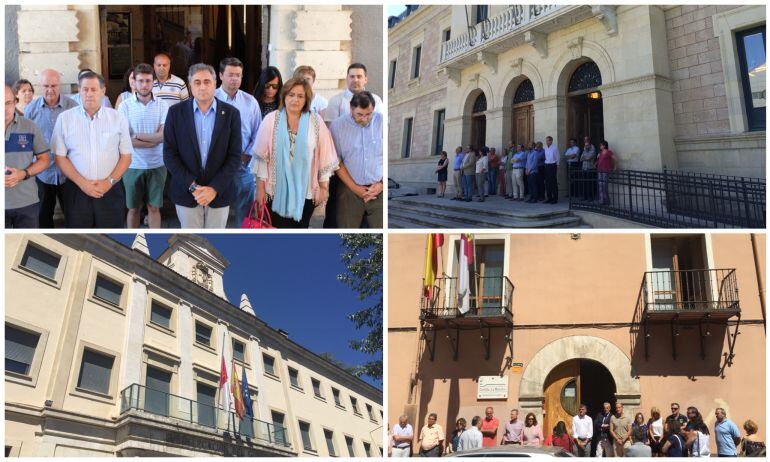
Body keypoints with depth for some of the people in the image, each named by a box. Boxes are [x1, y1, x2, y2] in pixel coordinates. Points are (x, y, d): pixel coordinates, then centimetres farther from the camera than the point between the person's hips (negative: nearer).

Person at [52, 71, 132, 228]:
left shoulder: (118, 118, 2)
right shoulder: (64, 118, 1)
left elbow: (126, 156, 4)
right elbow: (60, 157, 2)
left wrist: (110, 181, -9)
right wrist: (82, 182, -10)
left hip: (111, 190, 0)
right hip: (77, 190, 0)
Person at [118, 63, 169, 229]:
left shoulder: (162, 105, -2)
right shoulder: (125, 105, -5)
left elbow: (164, 135, -11)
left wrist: (137, 136, -13)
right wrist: (154, 140, -12)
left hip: (157, 165, 1)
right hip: (133, 165, -1)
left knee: (154, 207, 10)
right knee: (133, 208, 12)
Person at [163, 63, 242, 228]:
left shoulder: (231, 113, -1)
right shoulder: (176, 112, -1)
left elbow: (235, 156, -3)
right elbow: (169, 154, -2)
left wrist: (214, 188, -12)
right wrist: (192, 186, -12)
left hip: (219, 193, 0)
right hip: (186, 192, 0)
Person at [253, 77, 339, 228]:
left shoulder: (316, 122, -1)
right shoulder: (271, 119, -3)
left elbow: (324, 157, 2)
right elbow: (262, 156, -2)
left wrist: (323, 187, 2)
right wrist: (260, 187, -3)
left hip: (305, 191, 1)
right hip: (277, 190, -1)